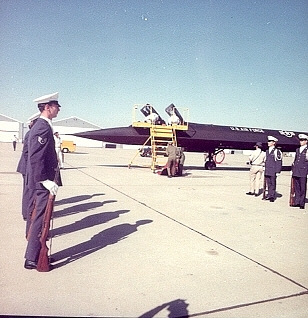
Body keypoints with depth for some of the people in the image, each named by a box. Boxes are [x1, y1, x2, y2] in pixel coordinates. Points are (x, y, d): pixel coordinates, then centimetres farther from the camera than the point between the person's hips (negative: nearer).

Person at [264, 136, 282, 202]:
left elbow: (279, 162, -8)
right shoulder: (267, 151, 15)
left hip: (273, 171, -6)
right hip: (267, 171, 6)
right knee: (268, 184, 10)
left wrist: (277, 171, -12)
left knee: (273, 184, 0)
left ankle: (272, 196, 8)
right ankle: (269, 195, 18)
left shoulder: (277, 151, -8)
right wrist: (265, 170, 19)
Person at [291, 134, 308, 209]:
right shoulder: (297, 150, 17)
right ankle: (297, 202, 16)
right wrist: (292, 169, 15)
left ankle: (302, 204, 7)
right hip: (296, 172, 5)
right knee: (296, 188, 9)